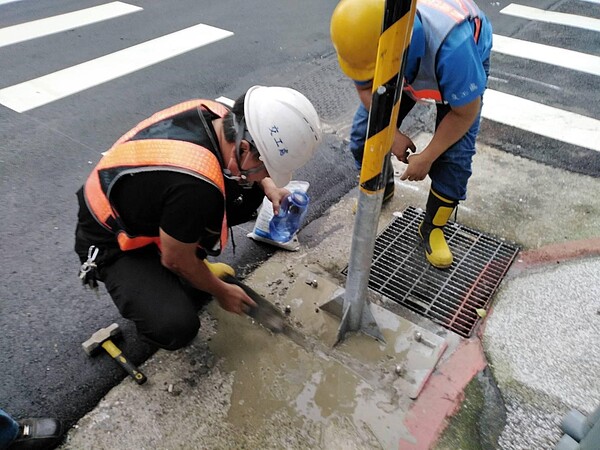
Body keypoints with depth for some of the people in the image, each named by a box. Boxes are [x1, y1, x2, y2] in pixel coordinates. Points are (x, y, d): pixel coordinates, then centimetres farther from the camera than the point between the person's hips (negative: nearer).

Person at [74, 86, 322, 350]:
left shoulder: (214, 114, -17)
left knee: (248, 193, -1)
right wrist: (221, 292, -5)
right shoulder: (195, 186, -41)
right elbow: (175, 260, -22)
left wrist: (267, 185, -5)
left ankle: (192, 268, 13)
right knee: (175, 328, -27)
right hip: (113, 243, -8)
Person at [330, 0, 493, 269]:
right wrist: (392, 133, -21)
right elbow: (366, 88, -14)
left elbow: (465, 113, -29)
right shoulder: (365, 37, -34)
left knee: (455, 154, -16)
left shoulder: (451, 46, -47)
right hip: (404, 68, 4)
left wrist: (426, 158, -22)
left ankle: (432, 228, 6)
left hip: (467, 63, -3)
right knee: (365, 131, -5)